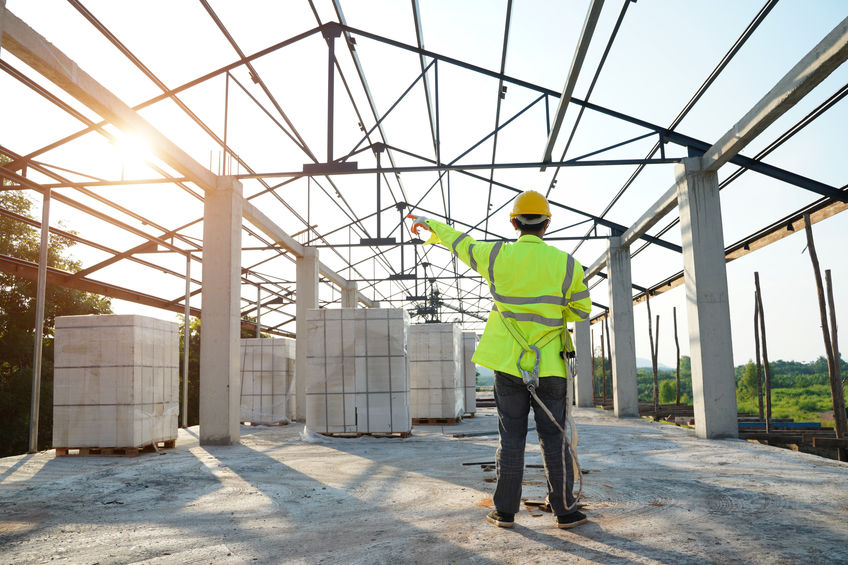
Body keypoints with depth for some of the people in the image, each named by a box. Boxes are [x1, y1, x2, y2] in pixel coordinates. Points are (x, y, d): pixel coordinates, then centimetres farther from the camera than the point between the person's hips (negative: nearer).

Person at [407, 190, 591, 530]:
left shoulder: (497, 256, -3)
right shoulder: (566, 264, -5)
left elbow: (459, 243, 15)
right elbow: (582, 311, 7)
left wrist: (429, 223, 33)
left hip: (508, 363, 1)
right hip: (549, 365, -1)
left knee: (511, 437, 9)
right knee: (554, 438, 8)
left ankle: (505, 511, 15)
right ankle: (565, 510, 16)